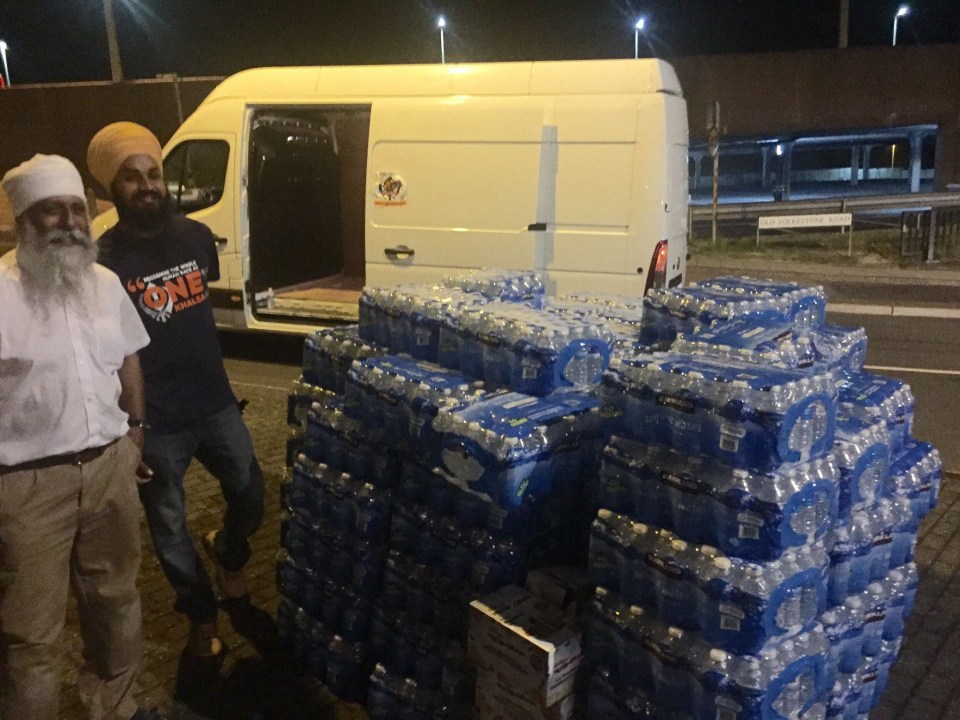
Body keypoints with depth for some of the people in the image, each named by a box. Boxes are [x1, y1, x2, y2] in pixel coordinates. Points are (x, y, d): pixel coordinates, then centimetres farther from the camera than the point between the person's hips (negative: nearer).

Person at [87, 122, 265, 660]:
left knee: (251, 499, 14)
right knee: (170, 528, 11)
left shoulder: (197, 237, 2)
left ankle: (229, 554, 48)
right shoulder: (103, 261, -13)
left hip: (215, 403, 4)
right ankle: (202, 615, 35)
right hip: (155, 422, -4)